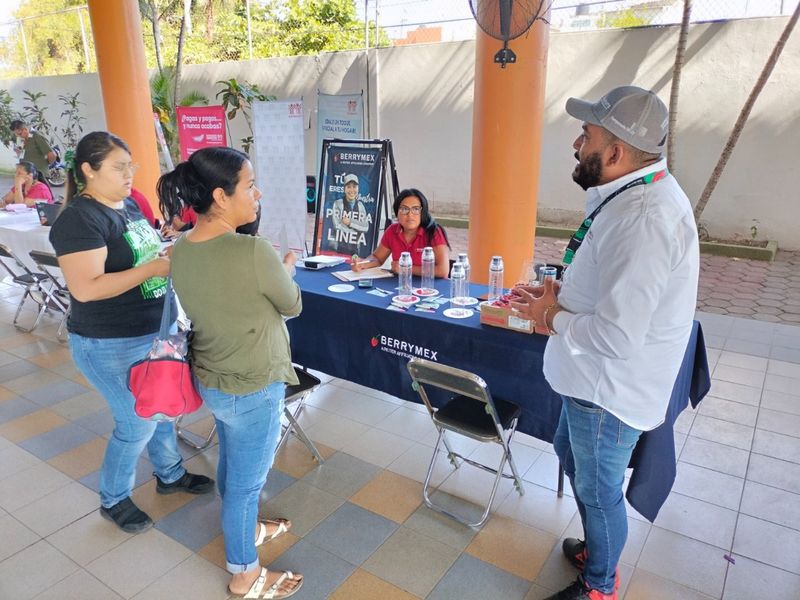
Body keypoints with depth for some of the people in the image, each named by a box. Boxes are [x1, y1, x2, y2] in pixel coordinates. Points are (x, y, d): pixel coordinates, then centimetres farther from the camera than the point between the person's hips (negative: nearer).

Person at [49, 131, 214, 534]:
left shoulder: (129, 205, 6)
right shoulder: (79, 219, -20)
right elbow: (86, 288, -27)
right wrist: (154, 268, -29)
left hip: (156, 331, 8)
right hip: (111, 345, -8)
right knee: (138, 423, 4)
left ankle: (170, 474, 43)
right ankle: (113, 501, 29)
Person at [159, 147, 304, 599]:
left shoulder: (181, 249, -5)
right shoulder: (253, 251, -29)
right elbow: (292, 306, -12)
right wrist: (286, 270, 5)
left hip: (210, 379, 8)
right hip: (253, 388, -7)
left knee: (232, 462, 28)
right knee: (247, 479, 12)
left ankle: (245, 527, 54)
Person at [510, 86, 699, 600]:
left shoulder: (644, 219, -32)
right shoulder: (639, 193, 3)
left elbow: (616, 337, -34)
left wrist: (551, 316, -16)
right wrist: (561, 297, 2)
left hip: (610, 389, -10)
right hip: (595, 379, 10)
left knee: (598, 490, 12)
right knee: (571, 453, 28)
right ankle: (596, 548, 53)